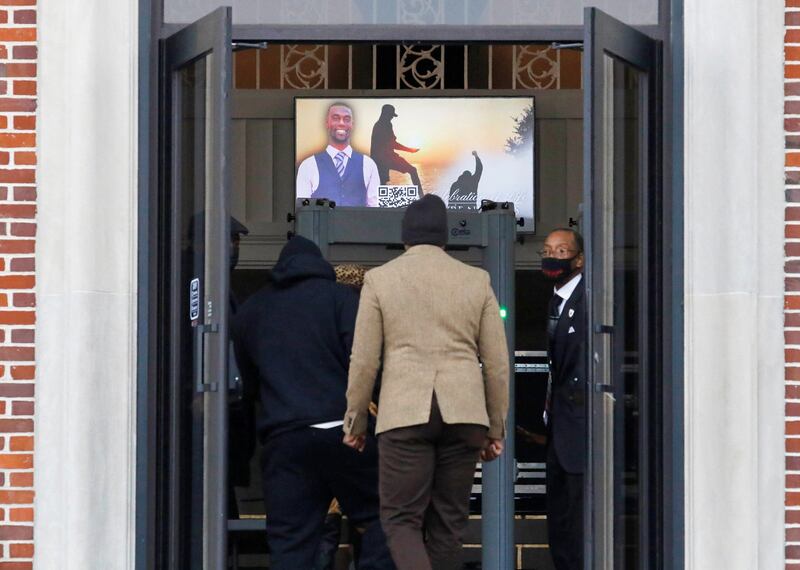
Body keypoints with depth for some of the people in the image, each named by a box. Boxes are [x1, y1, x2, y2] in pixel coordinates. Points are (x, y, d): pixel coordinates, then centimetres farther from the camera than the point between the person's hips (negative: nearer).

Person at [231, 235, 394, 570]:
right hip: (341, 429, -3)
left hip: (281, 438, 3)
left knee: (289, 543, 2)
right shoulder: (340, 296, 3)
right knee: (380, 517, 8)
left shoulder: (250, 310, 16)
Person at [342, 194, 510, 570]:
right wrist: (496, 428, 17)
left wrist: (355, 421, 12)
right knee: (448, 521, 11)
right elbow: (497, 362, 9)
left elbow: (363, 360, 2)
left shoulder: (380, 278, 4)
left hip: (404, 411, -2)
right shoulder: (477, 280, 9)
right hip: (463, 412, 2)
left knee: (401, 519, 0)